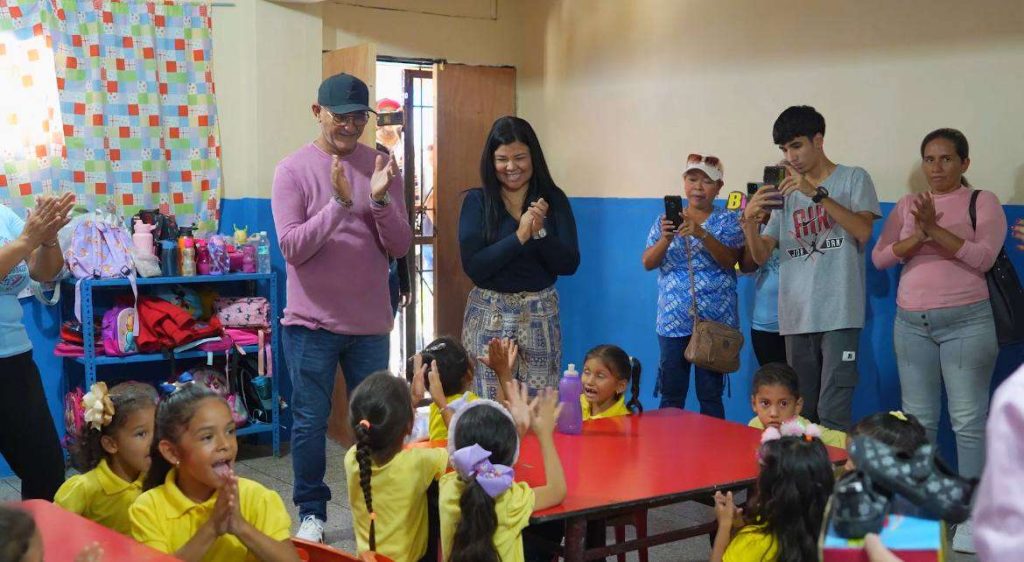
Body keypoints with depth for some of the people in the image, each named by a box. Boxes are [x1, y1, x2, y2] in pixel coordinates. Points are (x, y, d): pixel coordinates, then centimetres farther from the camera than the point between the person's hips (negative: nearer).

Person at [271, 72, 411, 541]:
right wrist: (339, 203, -23)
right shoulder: (293, 169, -5)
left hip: (370, 322, 2)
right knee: (310, 422, 5)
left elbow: (399, 247, -1)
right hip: (312, 323, -2)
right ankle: (312, 513, 19)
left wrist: (380, 200, -18)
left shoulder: (381, 166, 2)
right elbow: (292, 248, -13)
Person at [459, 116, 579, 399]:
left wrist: (540, 233, -18)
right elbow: (473, 267, -11)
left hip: (540, 315, 1)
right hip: (489, 315, -1)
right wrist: (519, 237, -19)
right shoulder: (476, 201, -1)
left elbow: (569, 265, -3)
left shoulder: (553, 200, 3)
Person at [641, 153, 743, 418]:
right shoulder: (667, 219, 9)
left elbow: (730, 260, -12)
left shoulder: (727, 220, 3)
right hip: (673, 319, 2)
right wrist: (665, 239, -17)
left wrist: (701, 233, -26)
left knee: (710, 395, 3)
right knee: (671, 395, 3)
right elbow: (648, 263, 2)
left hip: (714, 320, -2)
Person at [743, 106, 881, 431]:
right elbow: (761, 256, 12)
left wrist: (816, 193, -17)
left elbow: (863, 231, -11)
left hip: (839, 315, -5)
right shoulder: (786, 192, 17)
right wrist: (750, 220, -8)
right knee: (801, 416, 7)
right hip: (797, 317, 5)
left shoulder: (853, 179, 6)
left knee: (832, 417, -11)